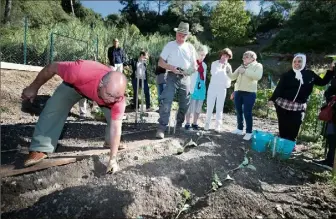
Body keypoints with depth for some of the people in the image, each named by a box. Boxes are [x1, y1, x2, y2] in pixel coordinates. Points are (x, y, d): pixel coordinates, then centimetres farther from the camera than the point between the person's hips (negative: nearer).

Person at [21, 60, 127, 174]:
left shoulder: (118, 98, -40)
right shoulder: (80, 72, -48)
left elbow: (115, 128, -35)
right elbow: (51, 67, -29)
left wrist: (113, 159, -37)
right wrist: (33, 88, -13)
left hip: (102, 92, 1)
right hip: (75, 85, -1)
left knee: (112, 117, -13)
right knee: (53, 108, -19)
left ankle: (111, 142, 15)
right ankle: (40, 150, -11)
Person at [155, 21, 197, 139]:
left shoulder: (190, 47, 11)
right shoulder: (170, 45, 1)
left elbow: (194, 64, 13)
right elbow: (160, 62, -2)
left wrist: (192, 69, -12)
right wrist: (172, 68, -19)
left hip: (185, 78, 4)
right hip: (172, 77, -4)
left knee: (184, 104, 10)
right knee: (166, 102, -16)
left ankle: (179, 126, 27)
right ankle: (161, 128, -14)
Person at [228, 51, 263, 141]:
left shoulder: (257, 65, 3)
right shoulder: (241, 67, 18)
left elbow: (258, 76, -17)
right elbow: (233, 77, 15)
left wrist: (245, 71, -16)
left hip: (249, 93, -6)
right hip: (238, 92, 6)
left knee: (247, 113, -6)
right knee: (238, 111, 10)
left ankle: (249, 132, 4)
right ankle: (239, 129, 22)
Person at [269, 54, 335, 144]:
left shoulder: (310, 74, 7)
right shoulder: (287, 75, -2)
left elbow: (323, 82, 20)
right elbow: (279, 88, -9)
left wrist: (331, 71, 14)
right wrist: (272, 99, -21)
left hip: (299, 108, 2)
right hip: (283, 105, -2)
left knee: (293, 131, 1)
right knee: (283, 129, 4)